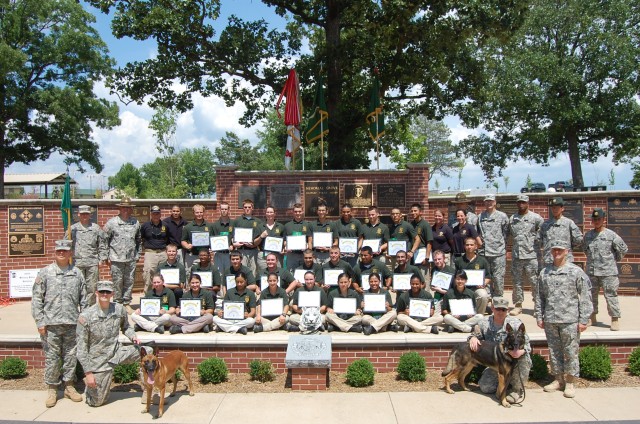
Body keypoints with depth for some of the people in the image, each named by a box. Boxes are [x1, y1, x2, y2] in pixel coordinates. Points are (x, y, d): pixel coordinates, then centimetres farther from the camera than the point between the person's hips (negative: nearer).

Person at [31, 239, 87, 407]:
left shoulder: (77, 273, 6)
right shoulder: (45, 273, 0)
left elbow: (83, 299, 10)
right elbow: (36, 299, -1)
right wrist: (40, 322, -6)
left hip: (72, 324, 2)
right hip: (51, 323, -2)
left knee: (70, 356, 9)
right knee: (52, 357, 3)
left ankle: (69, 386, 22)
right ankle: (52, 389, 17)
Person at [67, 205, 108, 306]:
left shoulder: (96, 228, 8)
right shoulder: (73, 229, 8)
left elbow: (103, 244, 10)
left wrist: (102, 259, 4)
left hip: (93, 263, 0)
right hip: (77, 263, 0)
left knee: (91, 288, 2)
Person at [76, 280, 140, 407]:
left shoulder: (119, 309, -5)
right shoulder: (86, 316, -16)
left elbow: (125, 327, 16)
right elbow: (81, 348, -12)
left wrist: (133, 336, -7)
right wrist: (88, 372, -14)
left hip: (117, 353, 3)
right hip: (99, 360, -3)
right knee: (96, 402, 3)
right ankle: (90, 386, 39)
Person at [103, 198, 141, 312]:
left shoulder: (136, 222, 9)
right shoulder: (111, 222, -1)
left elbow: (139, 240, 18)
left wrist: (137, 255, 13)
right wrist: (106, 257, -1)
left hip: (131, 259, 3)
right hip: (116, 259, -3)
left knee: (129, 281, 7)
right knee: (117, 282, 2)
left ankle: (127, 303, 19)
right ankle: (118, 303, 14)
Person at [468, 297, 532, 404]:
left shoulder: (516, 323, -16)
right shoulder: (484, 323, -6)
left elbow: (526, 346, -17)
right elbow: (475, 334, 10)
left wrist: (519, 351, -40)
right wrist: (473, 338, -15)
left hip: (515, 361, -3)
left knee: (522, 356, -37)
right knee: (485, 387, -11)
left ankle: (517, 389, -14)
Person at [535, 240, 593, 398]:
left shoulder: (576, 272, -3)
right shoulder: (545, 272, 8)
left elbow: (585, 297, -3)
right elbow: (540, 296, 12)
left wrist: (583, 319, -7)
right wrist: (539, 317, 9)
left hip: (570, 320, -4)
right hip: (550, 320, 4)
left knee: (571, 352, 2)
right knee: (554, 351, 12)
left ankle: (570, 382, 16)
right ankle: (558, 379, 25)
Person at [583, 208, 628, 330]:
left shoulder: (611, 235, -5)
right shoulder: (588, 235, 8)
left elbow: (623, 249, 3)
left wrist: (615, 260, 7)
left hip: (608, 271, -4)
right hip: (591, 271, 4)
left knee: (611, 295, -3)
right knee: (591, 295, 11)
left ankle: (615, 320, 6)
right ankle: (592, 318, 24)